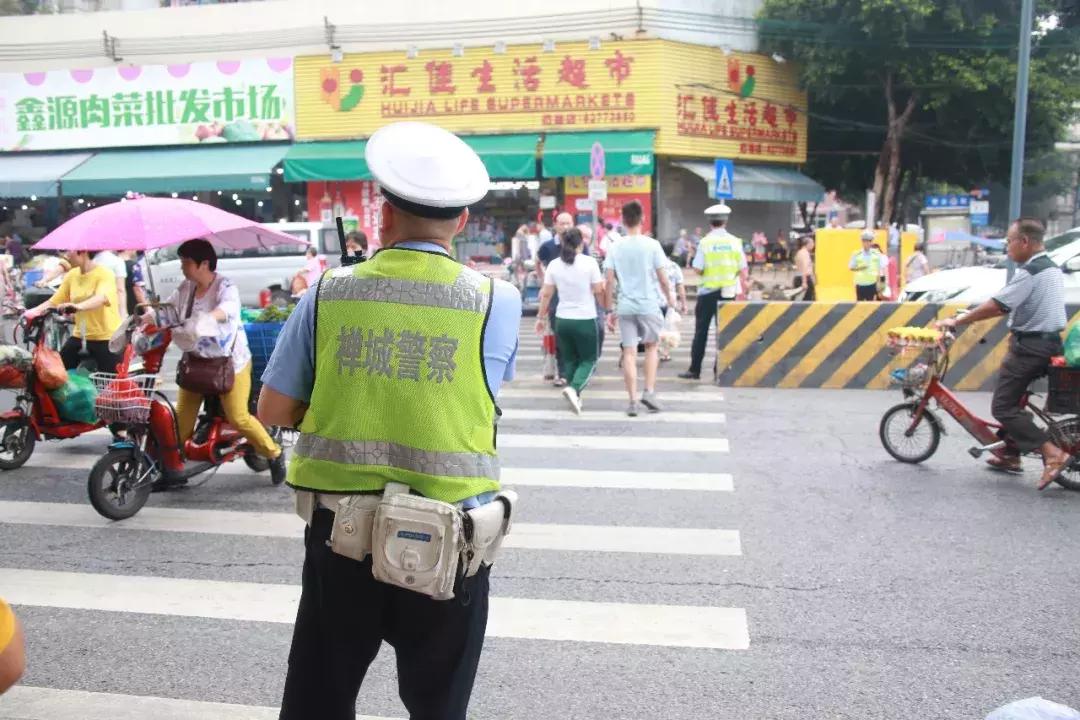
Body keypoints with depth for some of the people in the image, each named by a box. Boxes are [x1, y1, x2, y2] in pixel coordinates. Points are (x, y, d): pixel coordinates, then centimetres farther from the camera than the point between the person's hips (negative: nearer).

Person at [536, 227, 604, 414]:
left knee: (569, 359, 18)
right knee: (589, 360, 8)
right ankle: (573, 388, -15)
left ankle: (575, 397, 19)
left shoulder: (554, 265, 0)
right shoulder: (589, 262, -9)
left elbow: (546, 294, 3)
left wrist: (540, 317, 14)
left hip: (562, 320, 3)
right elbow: (599, 292, -6)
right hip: (586, 320, -3)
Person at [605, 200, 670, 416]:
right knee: (651, 346, 18)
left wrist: (609, 311, 5)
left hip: (625, 307, 1)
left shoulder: (615, 248, 2)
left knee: (629, 353, 3)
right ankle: (649, 392, 8)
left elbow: (609, 281, -1)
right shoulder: (652, 245, -4)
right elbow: (663, 279, -4)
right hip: (648, 305, -1)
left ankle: (633, 401, 2)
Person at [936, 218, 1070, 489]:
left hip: (1029, 347, -10)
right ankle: (1010, 454, 27)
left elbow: (996, 306, -23)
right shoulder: (1053, 269, 13)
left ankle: (1052, 453, -13)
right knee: (1012, 399, 21)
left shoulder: (1029, 273, -19)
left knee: (1002, 407, -7)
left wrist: (957, 321, -15)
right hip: (1050, 343, 10)